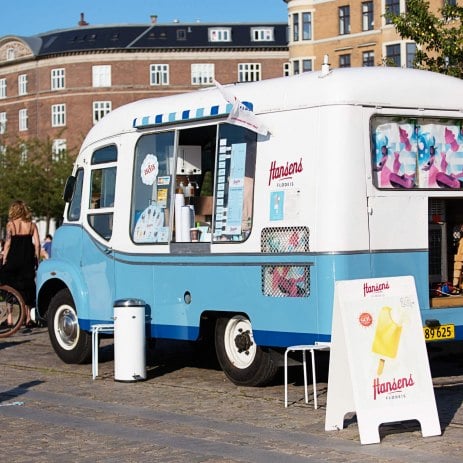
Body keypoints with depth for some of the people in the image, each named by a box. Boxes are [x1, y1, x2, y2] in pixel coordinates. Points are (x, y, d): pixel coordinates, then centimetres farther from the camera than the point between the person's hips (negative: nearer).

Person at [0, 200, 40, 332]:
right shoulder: (32, 225, 6)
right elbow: (37, 244, 0)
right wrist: (37, 260, 7)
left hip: (13, 259, -2)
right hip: (28, 261, 3)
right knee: (27, 290, 9)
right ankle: (28, 320, 6)